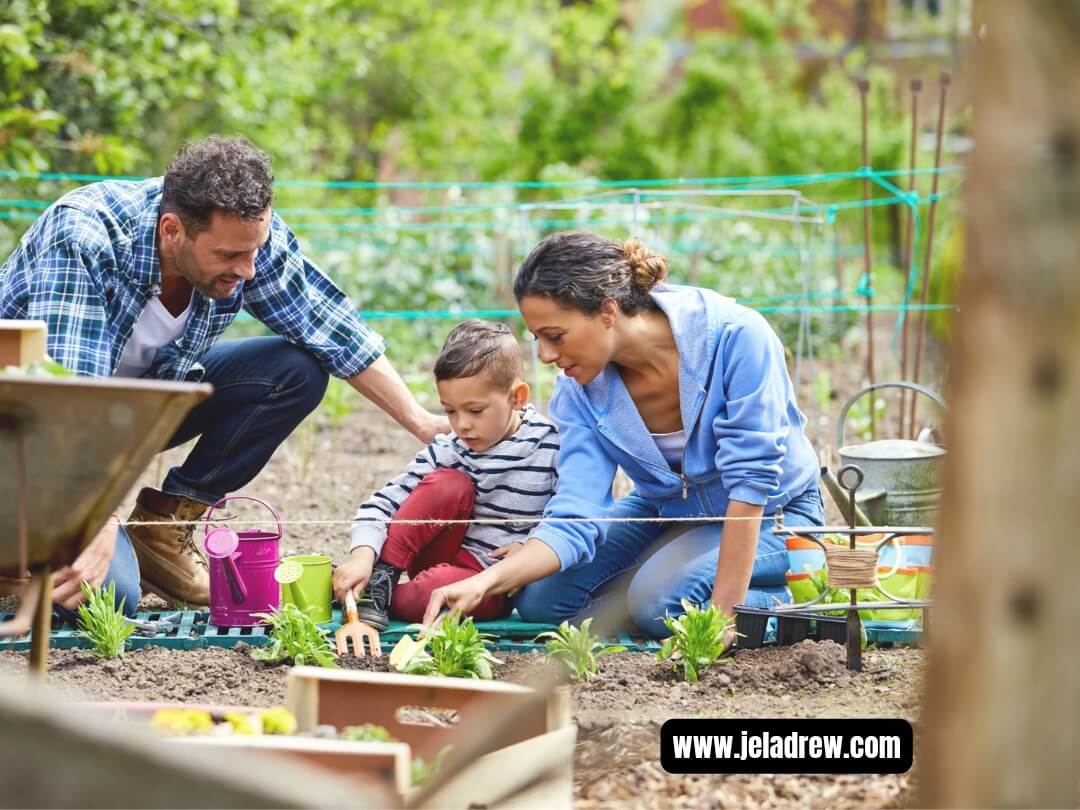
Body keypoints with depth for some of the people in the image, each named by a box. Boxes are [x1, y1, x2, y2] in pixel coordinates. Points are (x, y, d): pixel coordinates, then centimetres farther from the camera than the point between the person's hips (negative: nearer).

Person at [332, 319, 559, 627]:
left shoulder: (551, 447, -10)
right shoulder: (448, 451, -6)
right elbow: (385, 502, -11)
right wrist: (362, 556, -27)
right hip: (443, 556, 3)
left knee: (440, 589, -37)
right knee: (448, 484, -25)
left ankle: (380, 599, -10)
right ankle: (381, 576, -17)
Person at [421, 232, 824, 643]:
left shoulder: (736, 336, -32)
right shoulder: (580, 389, -16)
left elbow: (751, 482, -30)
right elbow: (573, 521, -20)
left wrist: (724, 613, -30)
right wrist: (486, 582, -37)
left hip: (771, 513, -6)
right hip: (666, 511, 6)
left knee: (659, 596, -31)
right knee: (540, 599, -11)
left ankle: (796, 606, -5)